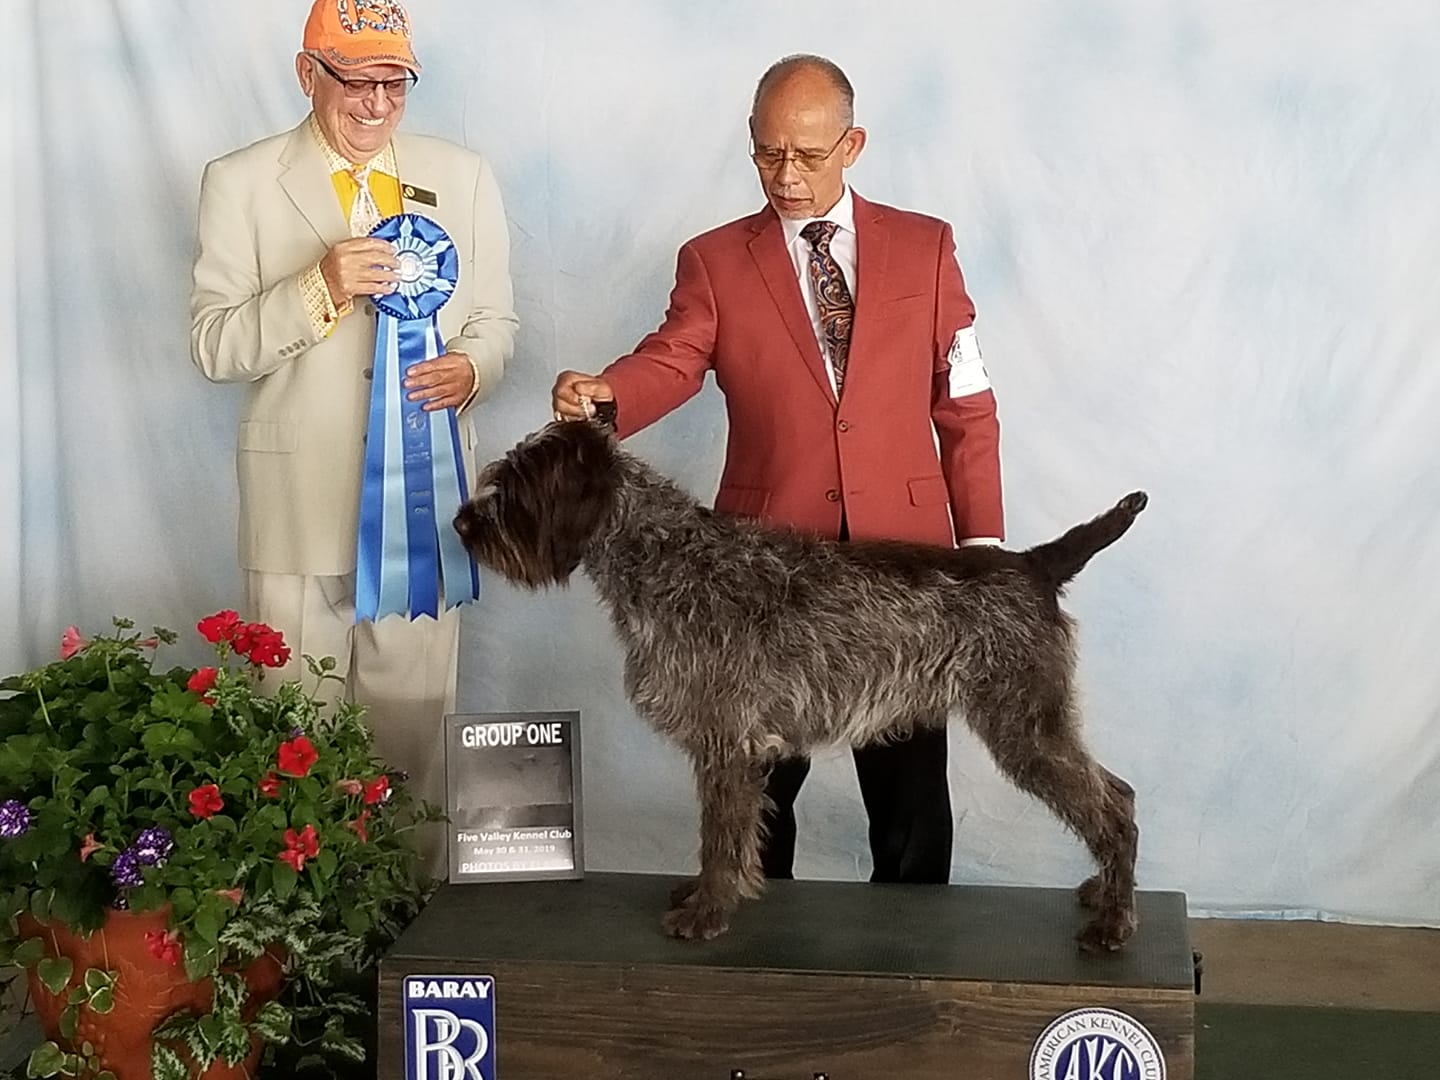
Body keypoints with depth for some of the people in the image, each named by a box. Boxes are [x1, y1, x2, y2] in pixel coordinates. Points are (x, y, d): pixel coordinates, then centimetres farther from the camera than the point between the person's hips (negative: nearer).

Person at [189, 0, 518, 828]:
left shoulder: (463, 177, 8)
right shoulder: (240, 183, 1)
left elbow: (496, 318, 12)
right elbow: (214, 345, -3)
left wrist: (472, 366, -11)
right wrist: (320, 288, -19)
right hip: (299, 499, -2)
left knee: (417, 714, 9)